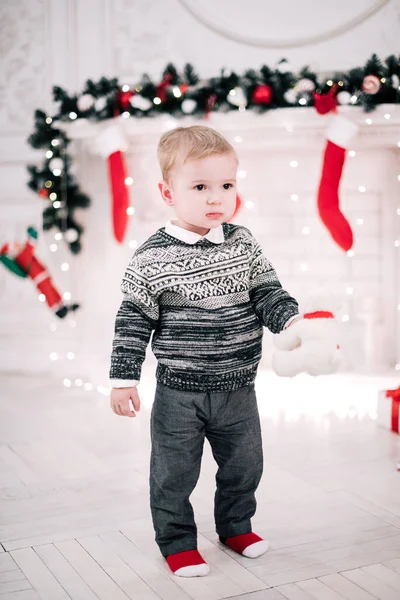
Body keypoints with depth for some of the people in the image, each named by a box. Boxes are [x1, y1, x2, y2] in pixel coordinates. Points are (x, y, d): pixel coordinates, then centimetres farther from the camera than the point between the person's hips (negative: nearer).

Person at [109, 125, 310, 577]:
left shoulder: (243, 244, -1)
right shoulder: (153, 259, -13)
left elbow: (268, 291, 1)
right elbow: (134, 320, -8)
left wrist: (290, 320, -19)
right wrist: (124, 378, -9)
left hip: (238, 388, 4)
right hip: (180, 392, -4)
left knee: (244, 463, 18)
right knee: (175, 472, 9)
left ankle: (235, 526, 42)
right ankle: (176, 540, 30)